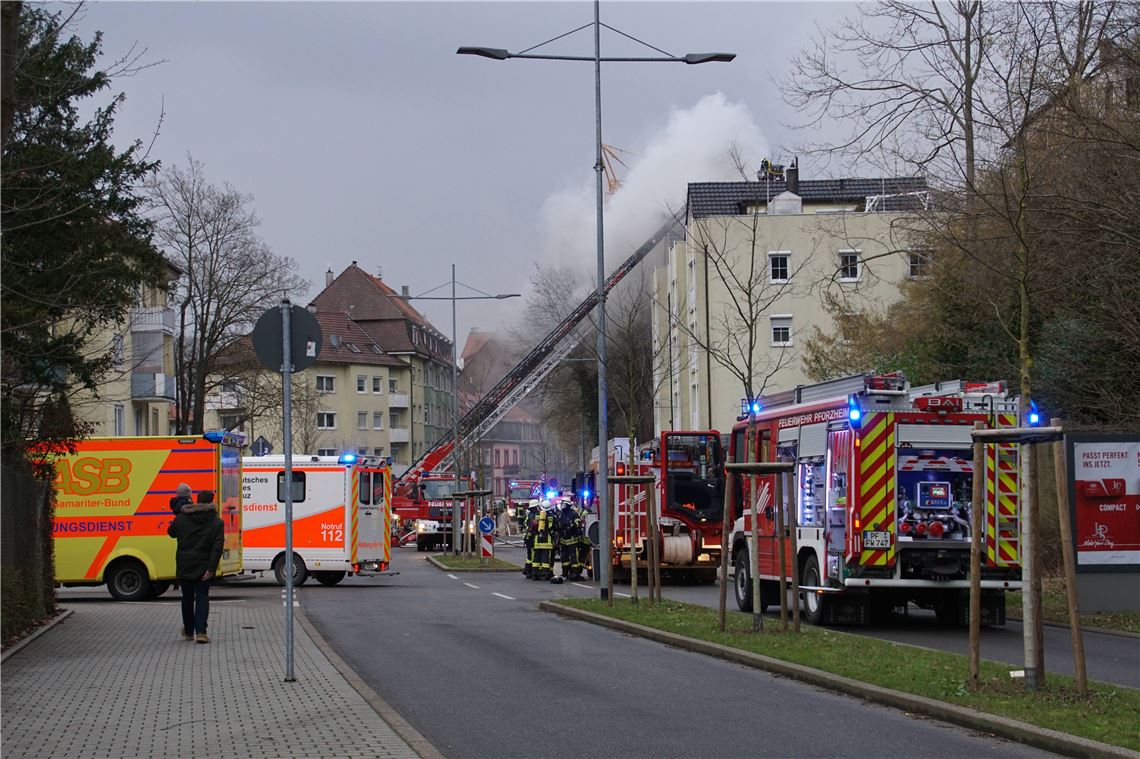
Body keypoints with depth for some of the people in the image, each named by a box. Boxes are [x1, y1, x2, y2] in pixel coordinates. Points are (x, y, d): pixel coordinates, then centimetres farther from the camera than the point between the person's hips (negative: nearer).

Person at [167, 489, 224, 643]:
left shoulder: (182, 518, 0)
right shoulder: (216, 522, -5)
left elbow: (171, 532, 17)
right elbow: (217, 547, -13)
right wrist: (211, 568, -15)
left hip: (184, 566, 2)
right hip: (204, 567, -1)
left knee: (187, 598, 14)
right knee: (202, 597, 3)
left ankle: (188, 632, 23)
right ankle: (200, 632, -10)